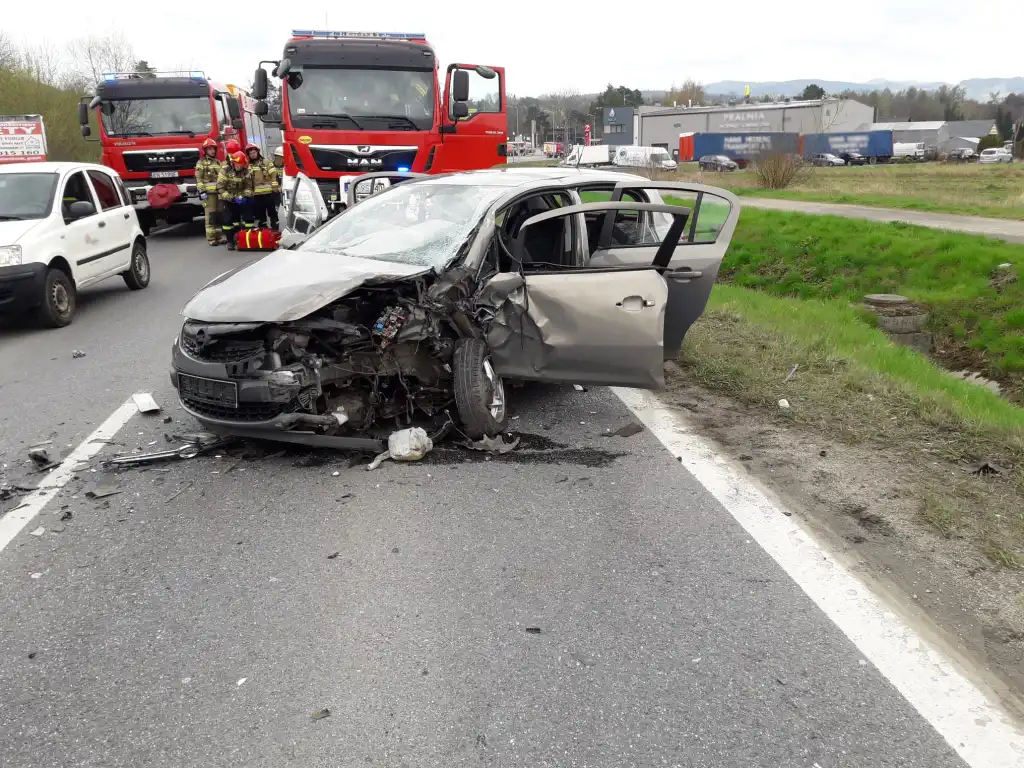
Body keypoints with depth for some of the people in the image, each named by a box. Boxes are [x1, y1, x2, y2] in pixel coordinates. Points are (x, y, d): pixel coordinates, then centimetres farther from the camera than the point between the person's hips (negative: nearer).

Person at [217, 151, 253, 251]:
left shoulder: (246, 172, -4)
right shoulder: (225, 171, -14)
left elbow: (248, 187, -1)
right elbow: (220, 188, -15)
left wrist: (245, 197, -20)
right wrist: (231, 198, -23)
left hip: (241, 199, 3)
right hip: (227, 200, -3)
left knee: (247, 217, -3)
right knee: (227, 220, -4)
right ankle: (230, 241, 5)